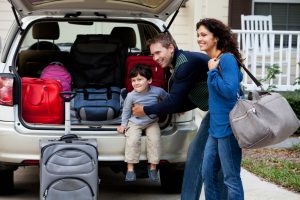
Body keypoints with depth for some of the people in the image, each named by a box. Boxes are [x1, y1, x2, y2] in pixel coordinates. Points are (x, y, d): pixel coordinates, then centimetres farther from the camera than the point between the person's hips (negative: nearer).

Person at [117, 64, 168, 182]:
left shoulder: (157, 91, -15)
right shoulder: (131, 96, -18)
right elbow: (126, 110, -1)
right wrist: (123, 124, 2)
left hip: (152, 123, 1)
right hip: (135, 123, -1)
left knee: (154, 140, -19)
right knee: (132, 140, -22)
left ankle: (152, 167, -3)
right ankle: (130, 168, -11)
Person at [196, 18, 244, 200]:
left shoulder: (227, 59, -14)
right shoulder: (213, 61, 12)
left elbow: (231, 91, -20)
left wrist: (212, 72, -15)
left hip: (228, 128, -10)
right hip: (216, 128, 10)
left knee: (231, 178, -2)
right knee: (208, 174, 15)